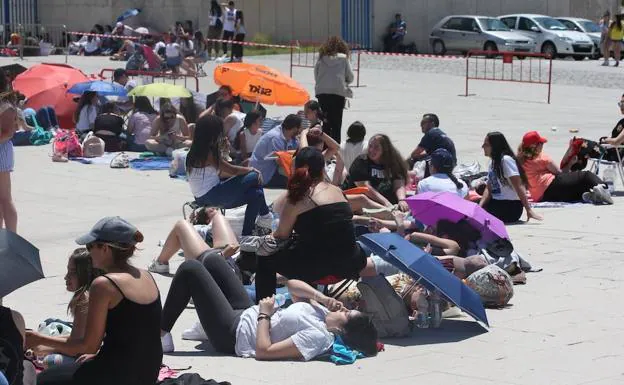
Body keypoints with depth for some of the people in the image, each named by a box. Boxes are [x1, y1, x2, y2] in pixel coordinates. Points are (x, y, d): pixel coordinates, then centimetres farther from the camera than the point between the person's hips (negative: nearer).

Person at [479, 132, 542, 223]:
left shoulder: (506, 160, -15)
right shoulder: (493, 162, 13)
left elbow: (519, 186, -20)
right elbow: (488, 188, 9)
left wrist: (529, 210, -24)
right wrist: (480, 206, -8)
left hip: (510, 207, -9)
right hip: (496, 202, 9)